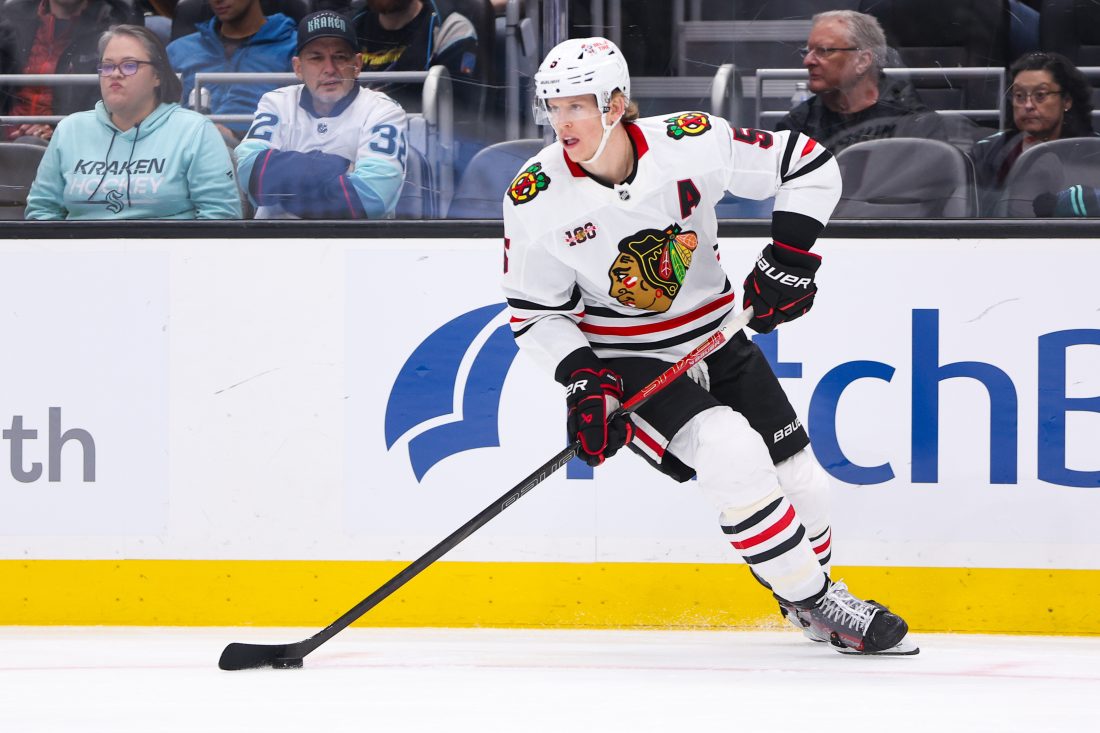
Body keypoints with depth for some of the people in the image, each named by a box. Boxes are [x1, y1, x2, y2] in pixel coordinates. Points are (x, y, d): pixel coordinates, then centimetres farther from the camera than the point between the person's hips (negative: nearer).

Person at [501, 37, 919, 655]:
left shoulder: (692, 144, -18)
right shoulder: (537, 199, -17)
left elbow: (810, 164, -8)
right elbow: (535, 311, -7)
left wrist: (789, 256, -16)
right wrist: (584, 382, -20)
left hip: (714, 339, 3)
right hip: (624, 361, -3)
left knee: (800, 482, 5)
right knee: (732, 454, -26)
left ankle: (814, 595, 36)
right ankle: (817, 603, -10)